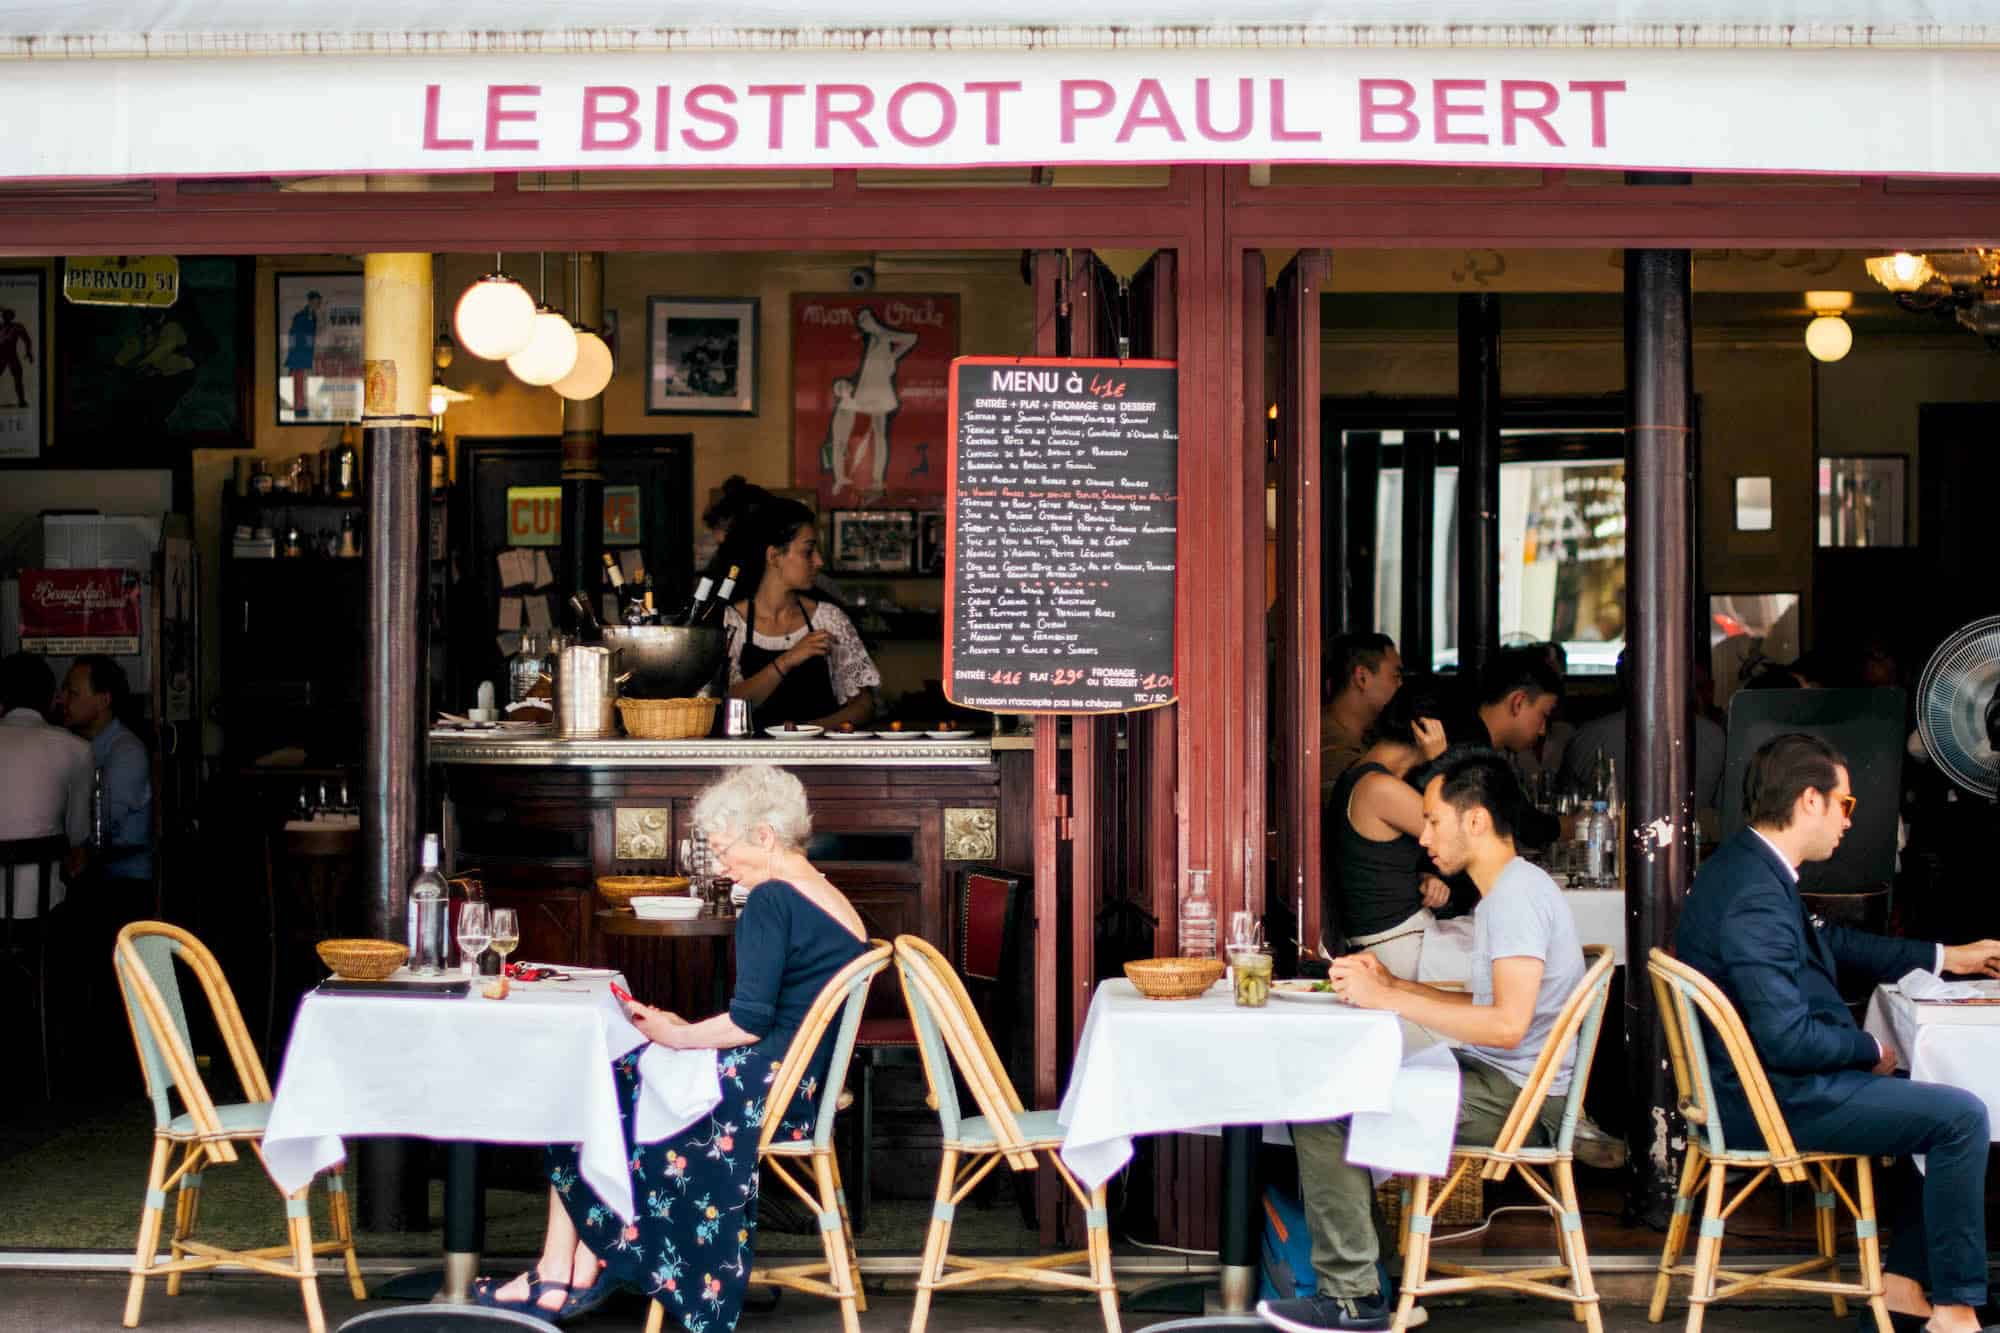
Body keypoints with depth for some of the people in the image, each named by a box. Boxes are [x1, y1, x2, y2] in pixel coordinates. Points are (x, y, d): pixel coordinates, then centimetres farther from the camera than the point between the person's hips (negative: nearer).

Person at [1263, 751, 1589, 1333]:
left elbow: (1508, 1023, -25)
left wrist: (1387, 999, -19)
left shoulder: (1516, 895, -16)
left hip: (1517, 1097, -11)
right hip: (1502, 1084, 11)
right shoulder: (1510, 889, 17)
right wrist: (1394, 985, 10)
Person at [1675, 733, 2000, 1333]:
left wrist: (1943, 957, 25)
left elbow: (1831, 942, 24)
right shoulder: (1755, 898, -26)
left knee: (1938, 1099, 20)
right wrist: (1869, 1050, -10)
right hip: (1767, 1100, -11)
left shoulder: (1746, 864, 7)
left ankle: (1905, 1277, 20)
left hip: (1755, 1078, 11)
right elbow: (1788, 1040, -28)